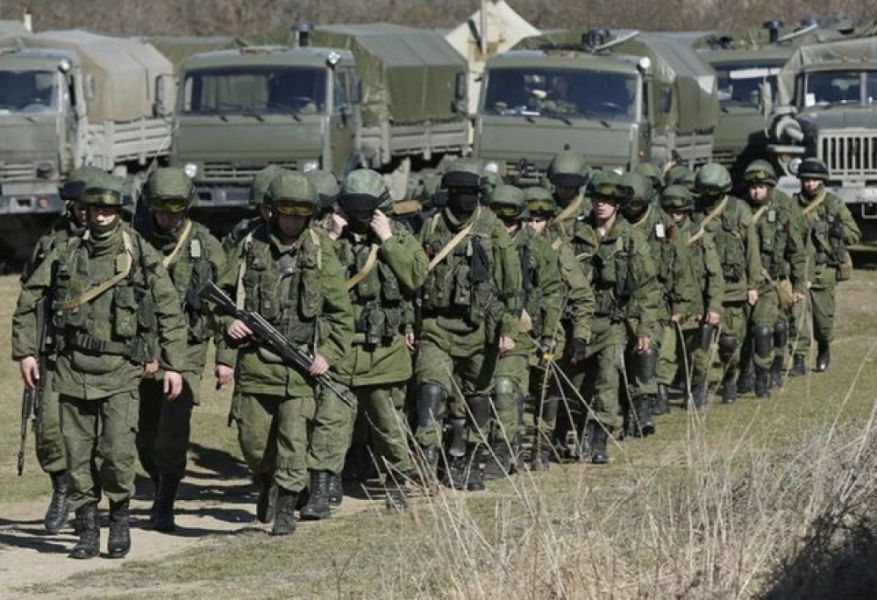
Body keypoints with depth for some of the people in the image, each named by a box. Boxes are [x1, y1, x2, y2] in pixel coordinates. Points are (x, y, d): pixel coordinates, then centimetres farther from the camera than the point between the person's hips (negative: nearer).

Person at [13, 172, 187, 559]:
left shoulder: (141, 255, -1)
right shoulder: (66, 255, 5)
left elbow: (170, 312, 4)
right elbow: (27, 300, 14)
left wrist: (173, 365, 1)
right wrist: (25, 352, 8)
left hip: (120, 370, -3)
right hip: (73, 368, 3)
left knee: (118, 452, -14)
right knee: (79, 456, 2)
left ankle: (120, 518, 8)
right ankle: (87, 531, 11)